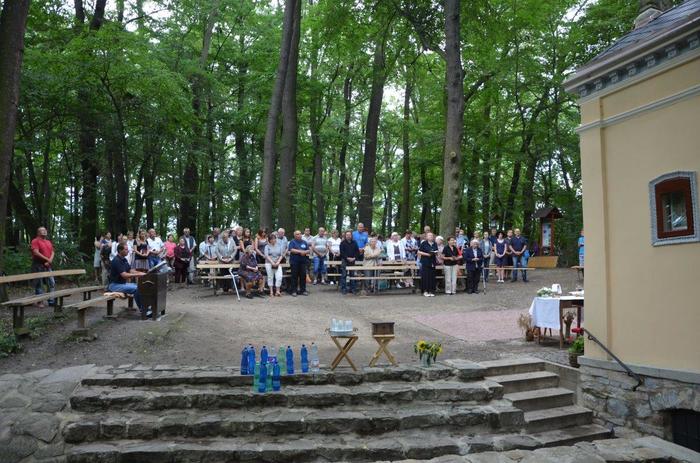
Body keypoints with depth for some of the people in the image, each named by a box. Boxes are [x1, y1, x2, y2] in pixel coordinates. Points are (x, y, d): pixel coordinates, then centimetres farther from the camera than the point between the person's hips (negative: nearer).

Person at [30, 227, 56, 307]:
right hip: (38, 265, -6)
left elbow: (52, 252, 12)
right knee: (39, 284, -1)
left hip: (47, 266, 6)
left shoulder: (49, 242, 17)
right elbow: (36, 253, -16)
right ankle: (40, 302, 6)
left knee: (52, 283, 2)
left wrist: (50, 261, -7)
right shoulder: (35, 241, -5)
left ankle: (51, 300, 7)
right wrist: (47, 259, -16)